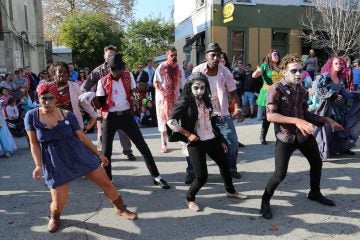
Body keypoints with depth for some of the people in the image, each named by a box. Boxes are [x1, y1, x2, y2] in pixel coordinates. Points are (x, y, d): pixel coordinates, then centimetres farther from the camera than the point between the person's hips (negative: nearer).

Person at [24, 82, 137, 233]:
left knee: (105, 182, 3)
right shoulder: (31, 116, -4)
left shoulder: (68, 115, -4)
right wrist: (38, 165, -11)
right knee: (58, 203, -4)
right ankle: (54, 218, 35)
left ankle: (121, 209, 28)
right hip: (54, 162, -1)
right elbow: (34, 143, 0)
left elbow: (82, 136, 3)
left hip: (79, 154, 1)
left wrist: (98, 154, 7)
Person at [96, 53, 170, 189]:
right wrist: (93, 100, -25)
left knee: (142, 146, 1)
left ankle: (156, 176, 12)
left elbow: (134, 91, 10)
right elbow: (100, 102, -3)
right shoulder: (103, 82, -3)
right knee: (106, 150, 4)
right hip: (110, 117, -1)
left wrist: (136, 94, -13)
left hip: (126, 115, 1)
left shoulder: (128, 75, 1)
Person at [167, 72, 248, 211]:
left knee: (224, 164, 20)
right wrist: (188, 134, -16)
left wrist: (221, 140, 14)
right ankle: (190, 199, 20)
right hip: (196, 143, -7)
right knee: (202, 176, -7)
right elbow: (171, 121, -19)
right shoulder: (185, 102, -14)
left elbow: (211, 122, 13)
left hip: (212, 139, 7)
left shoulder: (205, 100, 6)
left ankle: (230, 191, 43)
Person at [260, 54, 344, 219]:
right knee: (280, 174, -9)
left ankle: (314, 193, 46)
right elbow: (270, 115, -28)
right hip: (285, 137, -7)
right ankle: (265, 201, 15)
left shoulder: (301, 89, 5)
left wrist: (326, 120, 7)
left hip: (304, 134, 8)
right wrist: (295, 120, -35)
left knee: (317, 163, 21)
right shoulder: (276, 89, -17)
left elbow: (306, 113, 14)